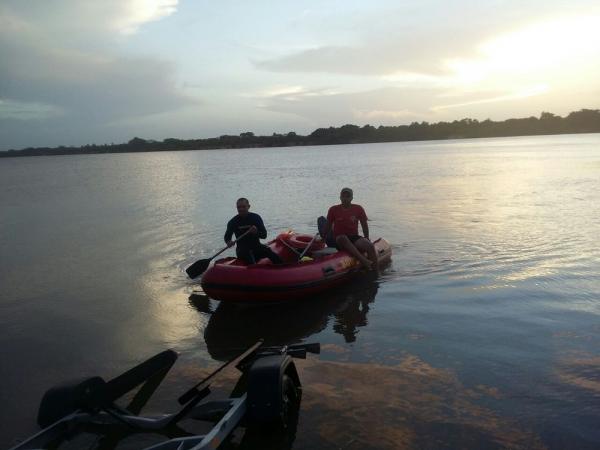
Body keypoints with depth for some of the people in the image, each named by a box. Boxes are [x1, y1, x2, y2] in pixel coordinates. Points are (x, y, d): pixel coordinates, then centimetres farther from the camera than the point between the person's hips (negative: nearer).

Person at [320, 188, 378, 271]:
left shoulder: (358, 209, 8)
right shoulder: (333, 210, 5)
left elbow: (364, 224, 14)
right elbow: (328, 226, 11)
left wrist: (366, 238, 6)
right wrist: (323, 237, 2)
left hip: (355, 237, 2)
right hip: (339, 241, -2)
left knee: (370, 246, -28)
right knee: (343, 238, -39)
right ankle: (363, 260, -52)